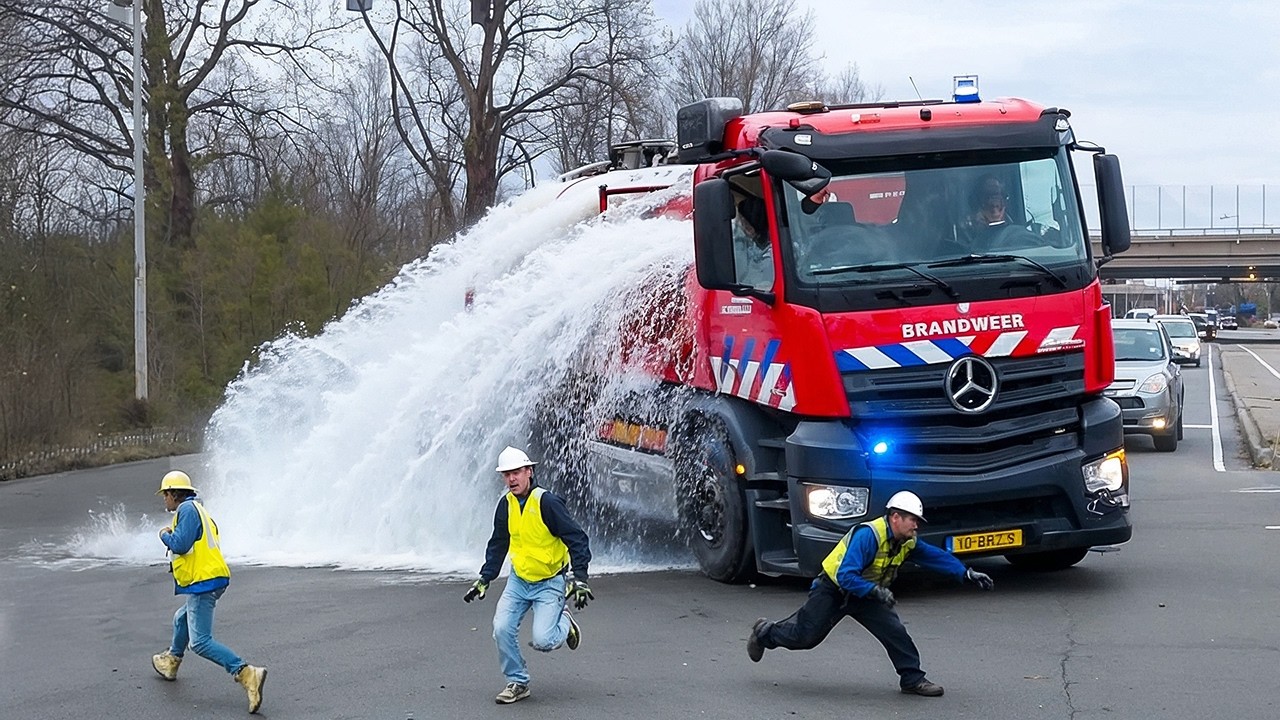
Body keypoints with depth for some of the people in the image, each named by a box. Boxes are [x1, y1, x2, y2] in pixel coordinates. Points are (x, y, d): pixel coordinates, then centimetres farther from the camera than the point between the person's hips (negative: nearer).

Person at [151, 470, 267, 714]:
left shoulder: (187, 509, -8)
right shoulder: (200, 511, 23)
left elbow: (180, 544, -19)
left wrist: (165, 535, 1)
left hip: (202, 583, -11)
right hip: (214, 580, 11)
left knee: (201, 642, -15)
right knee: (181, 620, 33)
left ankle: (247, 674, -29)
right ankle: (171, 662, 54)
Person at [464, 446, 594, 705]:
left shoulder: (547, 503, -19)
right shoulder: (506, 505, 1)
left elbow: (577, 540, -18)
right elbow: (497, 545, 15)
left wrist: (580, 579, -24)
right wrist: (484, 579, 11)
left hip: (549, 583, -5)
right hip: (518, 580, 5)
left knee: (542, 641, -15)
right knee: (502, 629, -11)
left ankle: (564, 623, 19)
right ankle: (517, 683, 6)